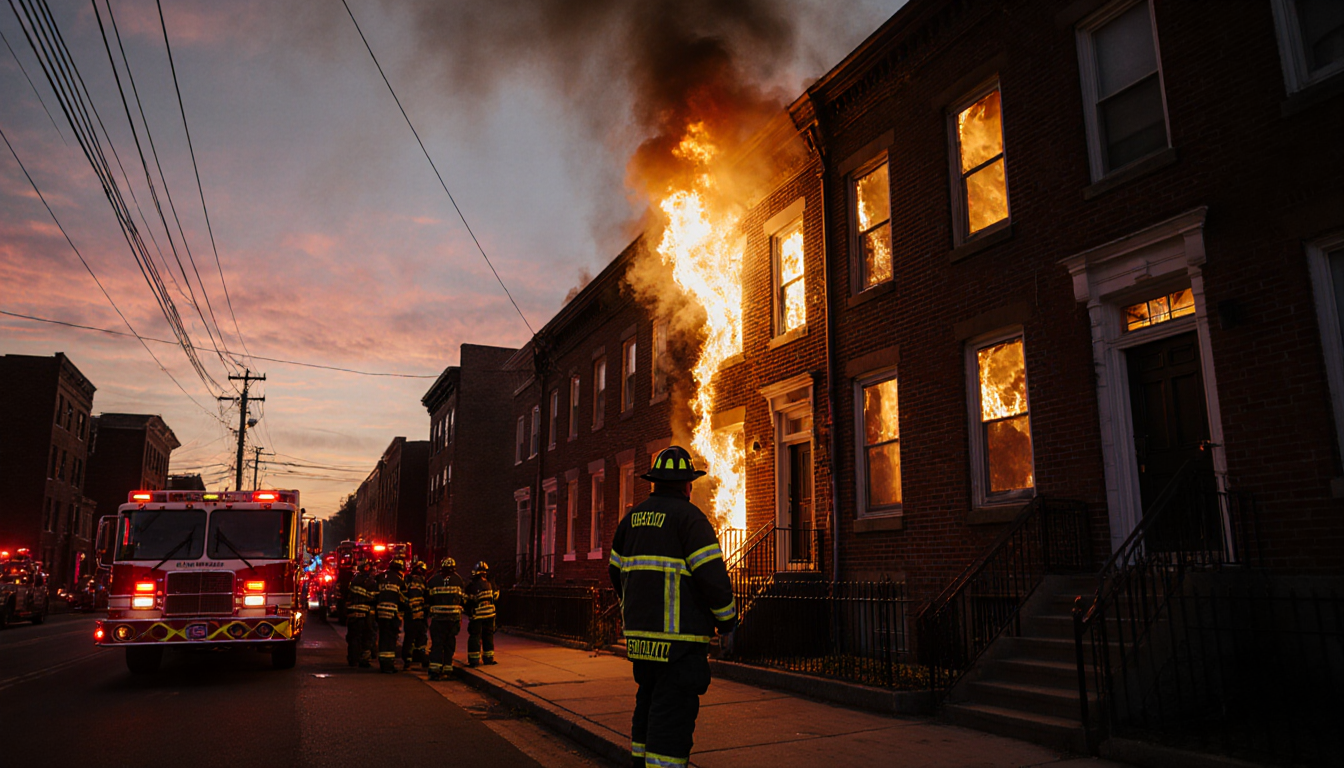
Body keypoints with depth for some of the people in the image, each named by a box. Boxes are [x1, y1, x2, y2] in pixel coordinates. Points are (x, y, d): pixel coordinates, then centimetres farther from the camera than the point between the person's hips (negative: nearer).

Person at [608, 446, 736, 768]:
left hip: (638, 632, 7)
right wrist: (727, 619, -2)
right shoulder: (688, 516, -11)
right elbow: (712, 574, -16)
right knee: (673, 712, -4)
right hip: (679, 636, -7)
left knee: (648, 704, 21)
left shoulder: (633, 517, 11)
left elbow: (616, 570, 19)